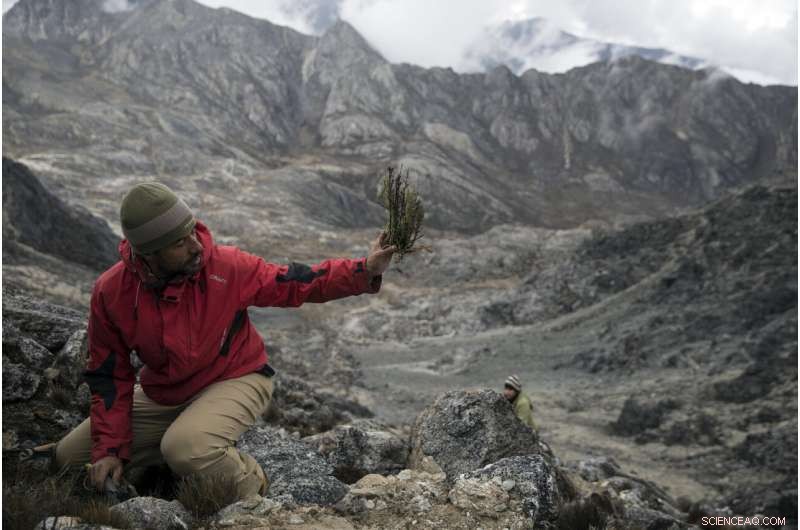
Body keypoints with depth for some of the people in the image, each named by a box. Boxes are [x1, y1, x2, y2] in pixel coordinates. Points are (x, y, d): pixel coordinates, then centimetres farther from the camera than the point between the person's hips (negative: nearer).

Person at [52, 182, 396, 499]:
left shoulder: (226, 266, -22)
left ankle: (250, 487, -4)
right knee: (68, 459, 9)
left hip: (235, 381, -5)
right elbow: (110, 377, -4)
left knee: (186, 448, -36)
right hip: (161, 396, 5)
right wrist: (109, 449, -8)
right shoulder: (110, 292, -15)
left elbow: (295, 284, -14)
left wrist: (365, 271, -27)